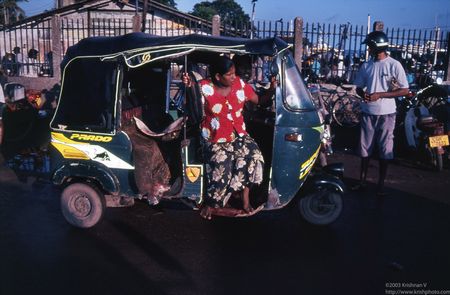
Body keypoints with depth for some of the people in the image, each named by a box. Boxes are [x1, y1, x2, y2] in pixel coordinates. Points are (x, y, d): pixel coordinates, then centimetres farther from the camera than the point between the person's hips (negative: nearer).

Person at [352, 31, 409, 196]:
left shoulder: (394, 65, -7)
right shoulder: (366, 66, 6)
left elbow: (404, 90, -8)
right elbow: (359, 87, 15)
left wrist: (380, 95, -17)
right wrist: (363, 94, -9)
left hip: (386, 114, -4)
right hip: (368, 113, 4)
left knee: (385, 150, 4)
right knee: (365, 148, 9)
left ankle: (381, 184, 14)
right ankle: (362, 180, 20)